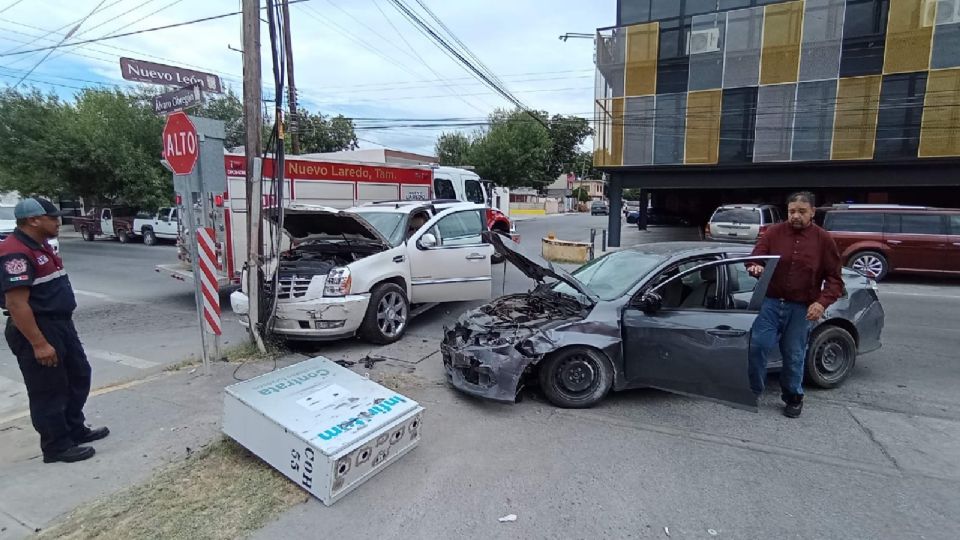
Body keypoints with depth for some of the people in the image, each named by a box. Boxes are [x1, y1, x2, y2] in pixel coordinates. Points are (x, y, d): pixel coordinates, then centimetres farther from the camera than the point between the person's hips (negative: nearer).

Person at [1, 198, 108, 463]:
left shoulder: (40, 246, 11)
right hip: (36, 330, -10)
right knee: (48, 391, 2)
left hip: (61, 324, 10)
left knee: (79, 376, 19)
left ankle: (76, 430, 33)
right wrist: (38, 343, -25)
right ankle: (57, 447, 16)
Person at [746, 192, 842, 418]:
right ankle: (753, 390, 14)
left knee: (794, 356, 8)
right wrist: (755, 267, -24)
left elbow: (834, 279, 2)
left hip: (802, 309, 0)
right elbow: (755, 257, 1)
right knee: (757, 345, -6)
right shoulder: (774, 232, 1)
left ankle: (793, 398, 28)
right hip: (771, 302, 1)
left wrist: (822, 302, -14)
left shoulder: (823, 240, 0)